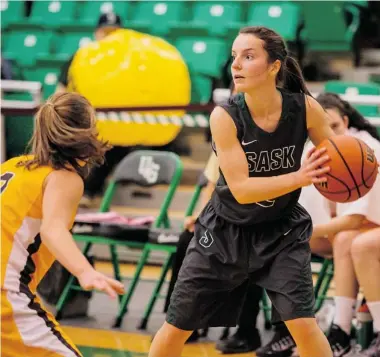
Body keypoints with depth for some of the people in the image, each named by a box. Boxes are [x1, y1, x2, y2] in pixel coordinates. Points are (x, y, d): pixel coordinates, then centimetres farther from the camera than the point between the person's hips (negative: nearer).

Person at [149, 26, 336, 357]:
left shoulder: (304, 108, -18)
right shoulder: (225, 116, -23)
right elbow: (241, 189, -28)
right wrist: (300, 177, -42)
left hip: (281, 230, 0)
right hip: (226, 230, 0)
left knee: (304, 326, -14)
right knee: (176, 328, 8)